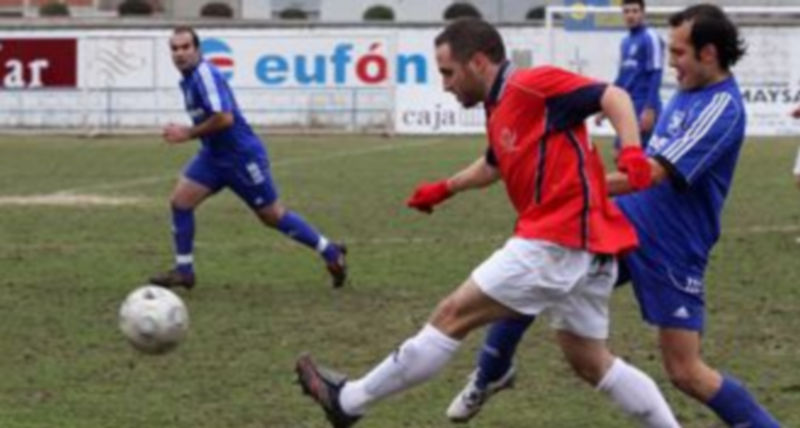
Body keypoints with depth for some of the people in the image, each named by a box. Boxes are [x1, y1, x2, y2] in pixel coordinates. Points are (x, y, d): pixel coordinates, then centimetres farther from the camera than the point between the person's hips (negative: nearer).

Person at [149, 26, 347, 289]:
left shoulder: (205, 75, -21)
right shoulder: (188, 79, 9)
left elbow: (224, 118, -30)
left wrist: (188, 134, -22)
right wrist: (186, 132, 13)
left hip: (242, 156, -9)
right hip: (213, 156, 9)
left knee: (272, 215, 2)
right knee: (180, 201, -3)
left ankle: (331, 253, 16)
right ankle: (183, 270, 5)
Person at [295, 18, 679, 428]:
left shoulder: (531, 85, -10)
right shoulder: (500, 108, 18)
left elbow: (613, 96, -17)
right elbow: (495, 164, 39)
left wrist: (632, 151, -32)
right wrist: (445, 188, 42)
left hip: (558, 240, -10)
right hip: (582, 243, 10)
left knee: (453, 315, -2)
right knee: (589, 361, 17)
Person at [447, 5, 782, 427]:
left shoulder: (722, 108, -21)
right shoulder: (689, 90, 8)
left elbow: (652, 172, -27)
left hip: (671, 252, -8)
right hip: (622, 220, 8)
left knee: (686, 372, -8)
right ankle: (491, 373, 22)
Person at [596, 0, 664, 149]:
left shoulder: (650, 38, -9)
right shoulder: (625, 42, 16)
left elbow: (656, 76, -15)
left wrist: (650, 109, -21)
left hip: (643, 108, -9)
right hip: (626, 107, 9)